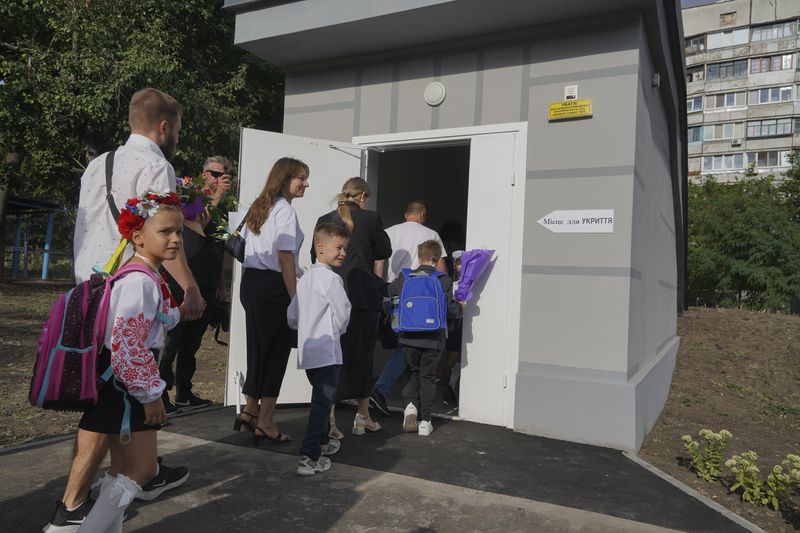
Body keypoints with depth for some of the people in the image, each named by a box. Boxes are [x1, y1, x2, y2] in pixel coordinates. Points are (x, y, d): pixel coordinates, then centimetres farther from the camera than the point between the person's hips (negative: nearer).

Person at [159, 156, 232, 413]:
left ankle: (184, 393, 22)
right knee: (173, 339, -6)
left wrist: (221, 286, 21)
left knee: (192, 342, 13)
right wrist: (216, 198, -24)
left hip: (207, 286, 7)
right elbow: (200, 226, -24)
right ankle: (160, 393, 2)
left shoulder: (223, 209, 17)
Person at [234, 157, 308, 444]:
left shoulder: (258, 206, 16)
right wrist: (295, 298, -16)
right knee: (276, 351, 1)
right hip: (273, 286, -9)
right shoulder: (285, 210, -12)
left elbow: (243, 245, 19)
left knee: (259, 348, 17)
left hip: (250, 281, 9)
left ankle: (250, 412, 25)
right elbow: (285, 257, -18)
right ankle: (265, 423, 9)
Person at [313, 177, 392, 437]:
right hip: (364, 296, -2)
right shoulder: (371, 218, -3)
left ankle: (329, 418, 2)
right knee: (362, 355, 12)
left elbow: (315, 258, 11)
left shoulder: (324, 220, 7)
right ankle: (363, 416, 25)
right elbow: (385, 252, 8)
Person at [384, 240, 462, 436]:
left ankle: (410, 404, -3)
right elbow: (450, 309, -6)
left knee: (413, 372, 20)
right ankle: (425, 421, 10)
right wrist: (460, 307, 16)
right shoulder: (445, 280, -6)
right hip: (433, 338, -1)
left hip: (410, 337, 1)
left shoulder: (405, 277, -1)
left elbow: (387, 292, 9)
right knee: (428, 377, 9)